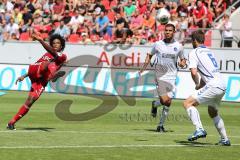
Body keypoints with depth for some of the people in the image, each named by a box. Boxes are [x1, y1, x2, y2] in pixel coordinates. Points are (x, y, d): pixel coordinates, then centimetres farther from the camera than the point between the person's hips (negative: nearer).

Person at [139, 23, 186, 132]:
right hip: (160, 75, -2)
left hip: (171, 76, 2)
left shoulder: (178, 46, 5)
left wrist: (183, 63, -6)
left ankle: (161, 125, 12)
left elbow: (182, 59, 18)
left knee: (168, 102, -2)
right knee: (164, 101, -13)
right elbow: (150, 55, 16)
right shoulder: (158, 44, 2)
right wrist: (144, 67, 4)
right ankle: (154, 105, 23)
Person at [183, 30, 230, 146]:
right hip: (222, 85, 8)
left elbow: (194, 72, -13)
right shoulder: (209, 52, 24)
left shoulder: (194, 53, -1)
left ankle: (199, 130, -24)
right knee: (213, 112, 28)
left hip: (214, 86, -8)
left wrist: (197, 84, 3)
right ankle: (225, 139, 29)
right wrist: (201, 85, 22)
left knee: (188, 103, -9)